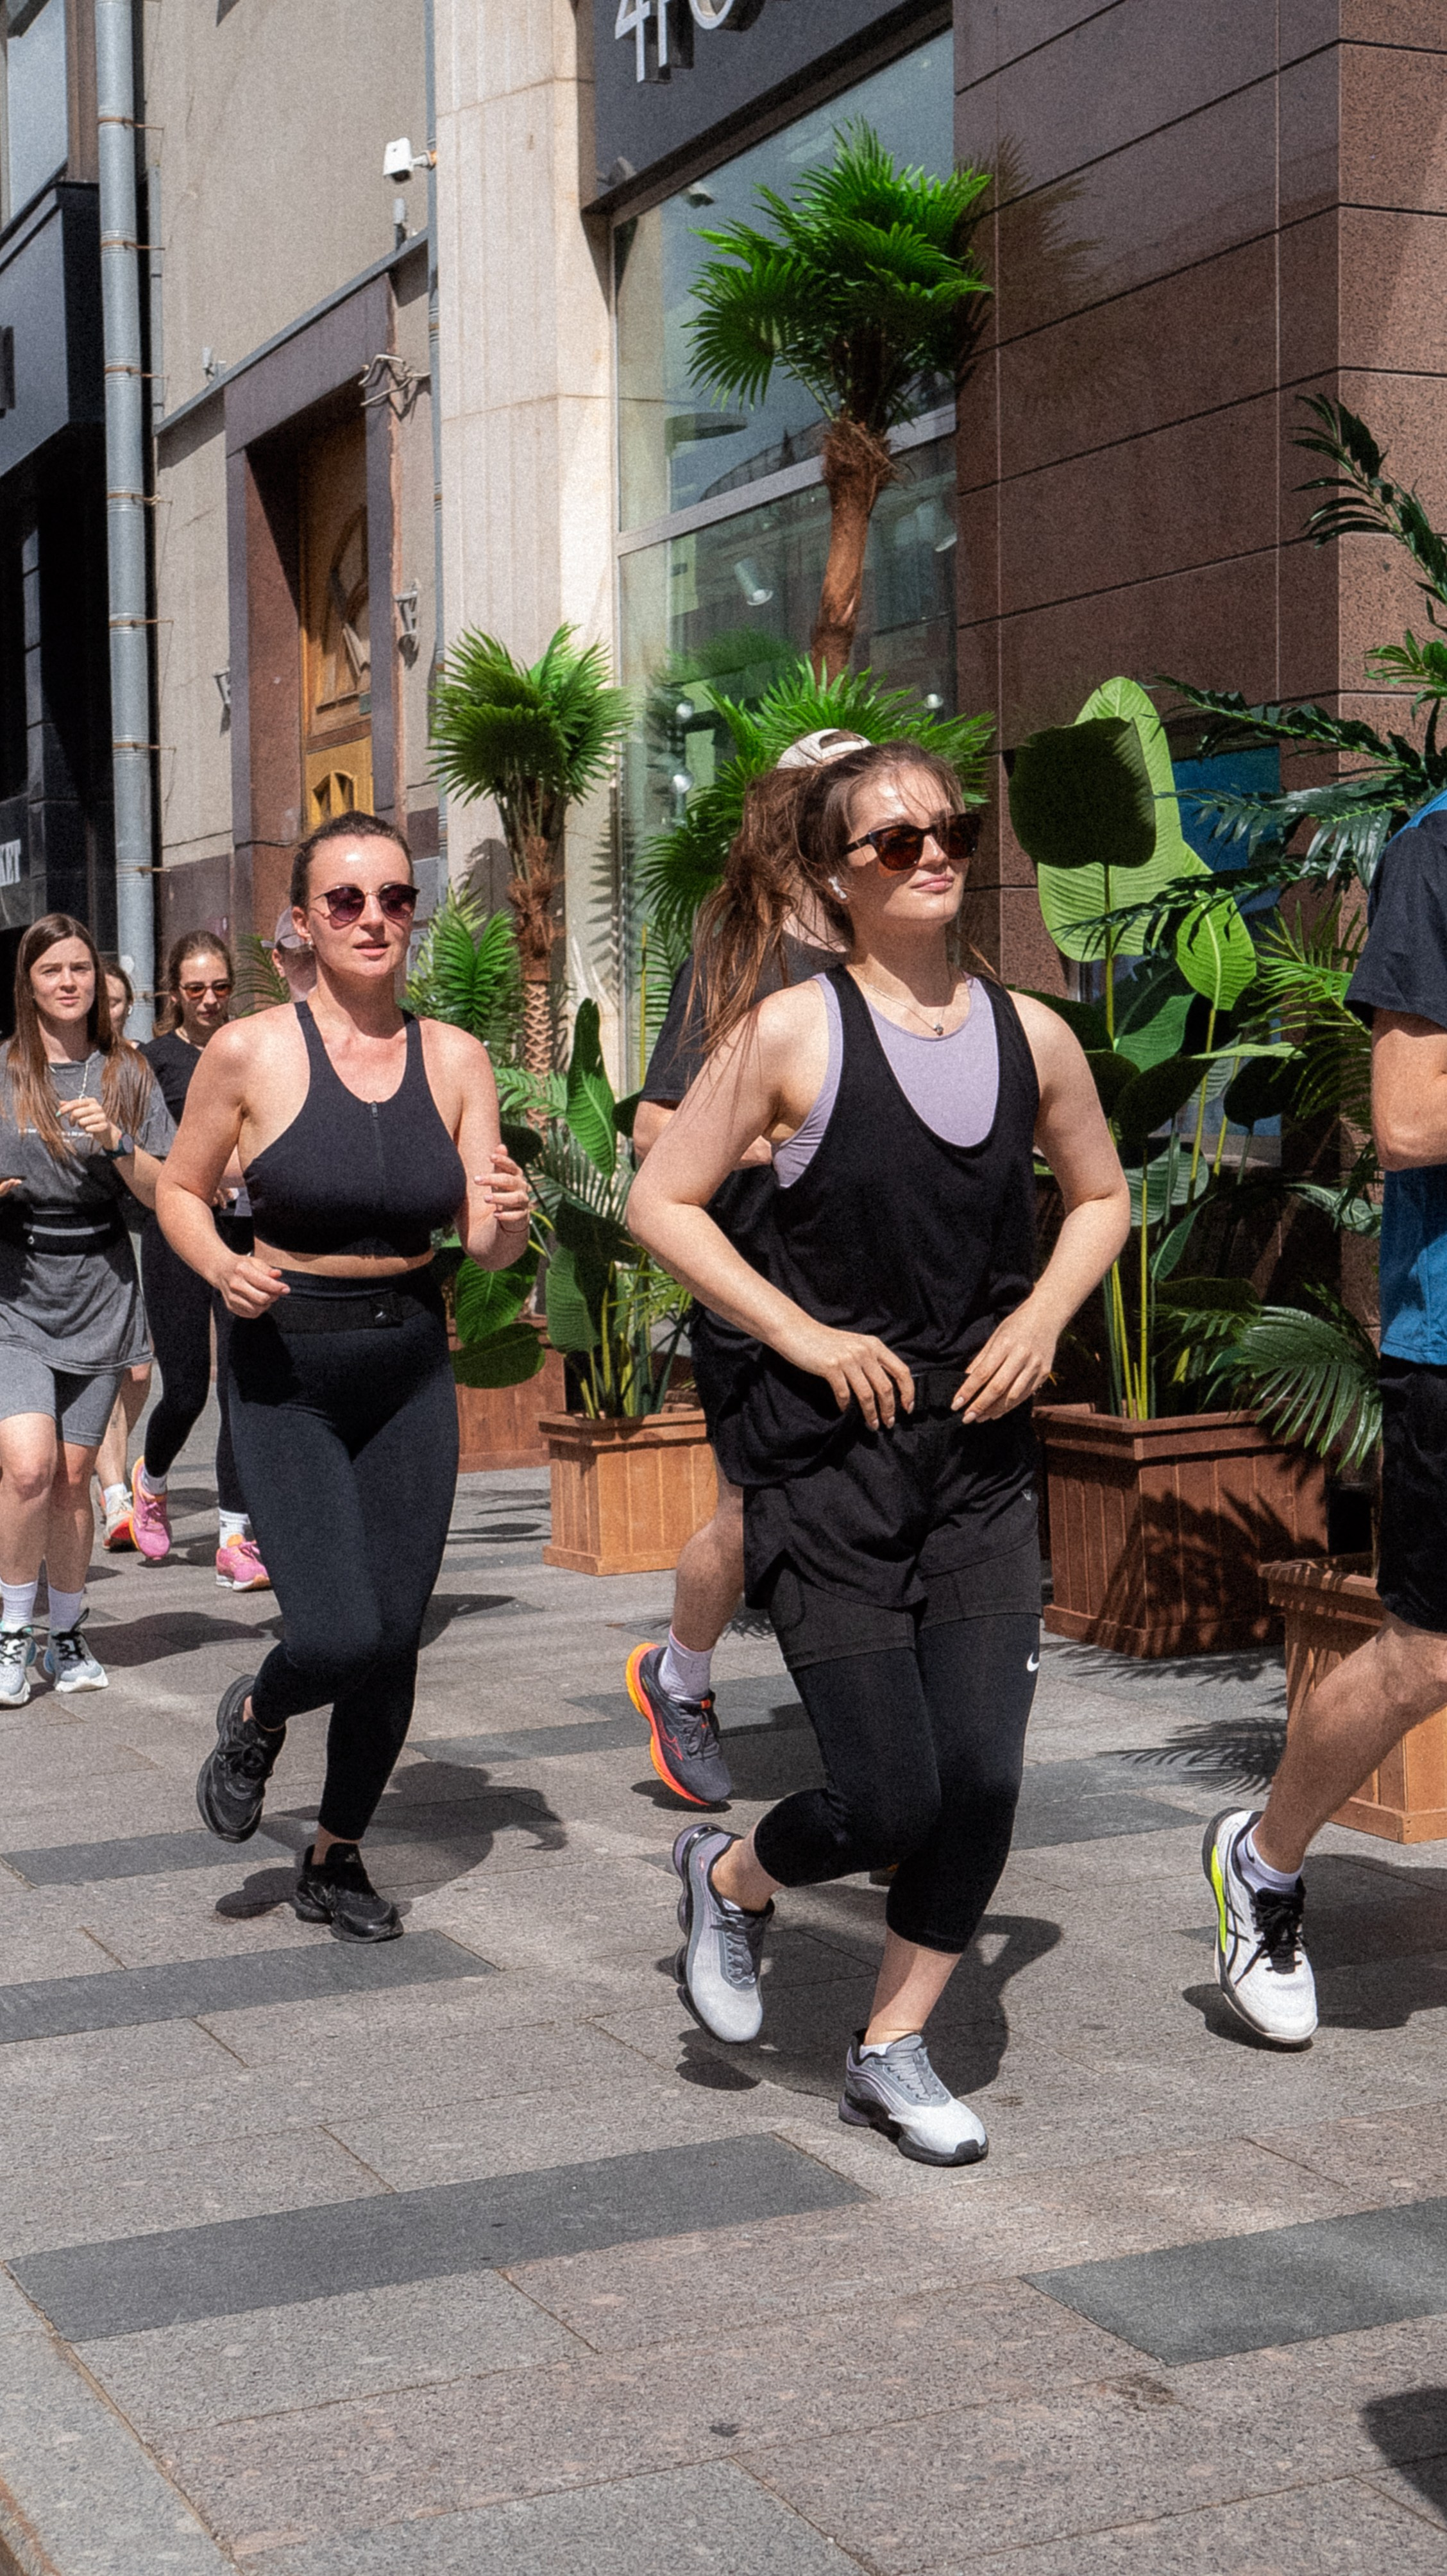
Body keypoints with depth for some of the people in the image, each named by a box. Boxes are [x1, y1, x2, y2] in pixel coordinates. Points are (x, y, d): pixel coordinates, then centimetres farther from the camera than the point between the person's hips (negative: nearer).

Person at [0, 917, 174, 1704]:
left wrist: (116, 1142, -13)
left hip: (98, 1292, 2)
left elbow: (164, 1195, 3)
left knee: (72, 1477, 5)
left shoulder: (127, 1075, 6)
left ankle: (67, 1636, 22)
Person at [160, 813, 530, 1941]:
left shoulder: (456, 1059, 0)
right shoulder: (249, 1051, -9)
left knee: (394, 1641, 6)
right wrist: (222, 1266, -16)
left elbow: (488, 1250, 3)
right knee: (338, 1639, -15)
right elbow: (180, 1191, 4)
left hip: (413, 1372, 3)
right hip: (287, 1373, -3)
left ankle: (336, 1859, 30)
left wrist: (510, 1219, -20)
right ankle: (254, 1716, 22)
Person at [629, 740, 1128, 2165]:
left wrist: (1042, 1314, 1)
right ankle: (730, 1877, 28)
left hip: (980, 1459, 4)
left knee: (982, 1778, -1)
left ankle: (892, 2051, 21)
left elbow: (1101, 1197, 19)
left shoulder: (1031, 1033, 4)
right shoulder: (793, 1031, -8)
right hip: (829, 1460, -4)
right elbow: (662, 1203, -5)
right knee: (887, 1798, -6)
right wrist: (806, 1334, -12)